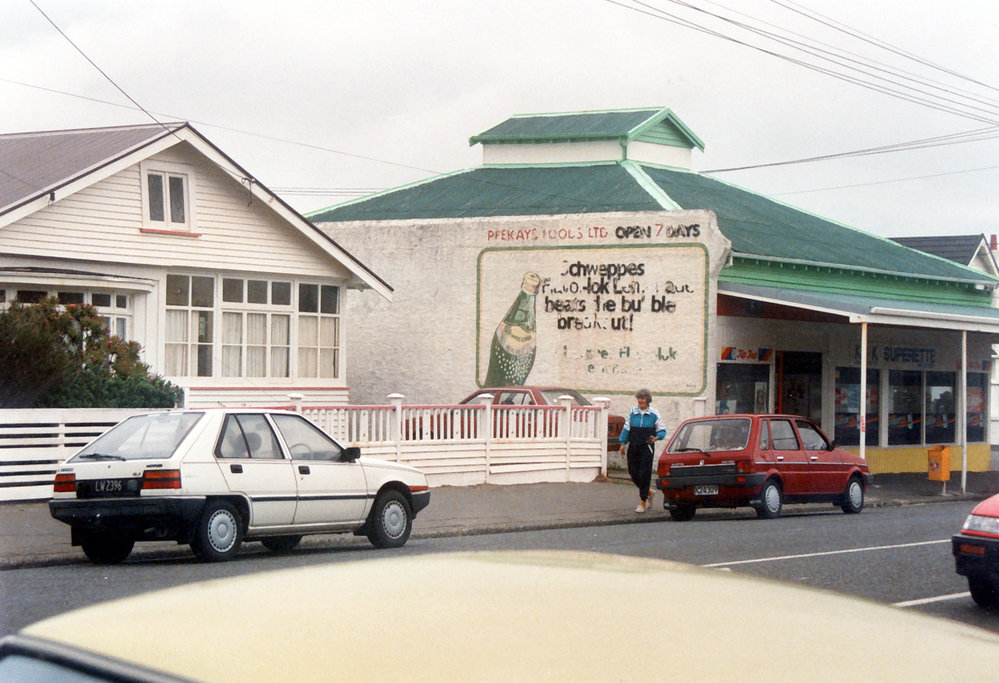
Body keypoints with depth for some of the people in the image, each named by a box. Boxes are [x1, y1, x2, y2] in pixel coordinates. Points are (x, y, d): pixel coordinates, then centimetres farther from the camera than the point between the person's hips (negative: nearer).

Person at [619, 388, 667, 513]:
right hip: (633, 447, 4)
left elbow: (662, 430, 4)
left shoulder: (654, 414, 0)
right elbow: (626, 428, 13)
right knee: (633, 472, 4)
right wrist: (623, 443, 5)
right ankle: (648, 491, 29)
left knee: (644, 474, -7)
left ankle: (642, 502, 1)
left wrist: (656, 437, -16)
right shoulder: (632, 412, 8)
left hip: (647, 448, -4)